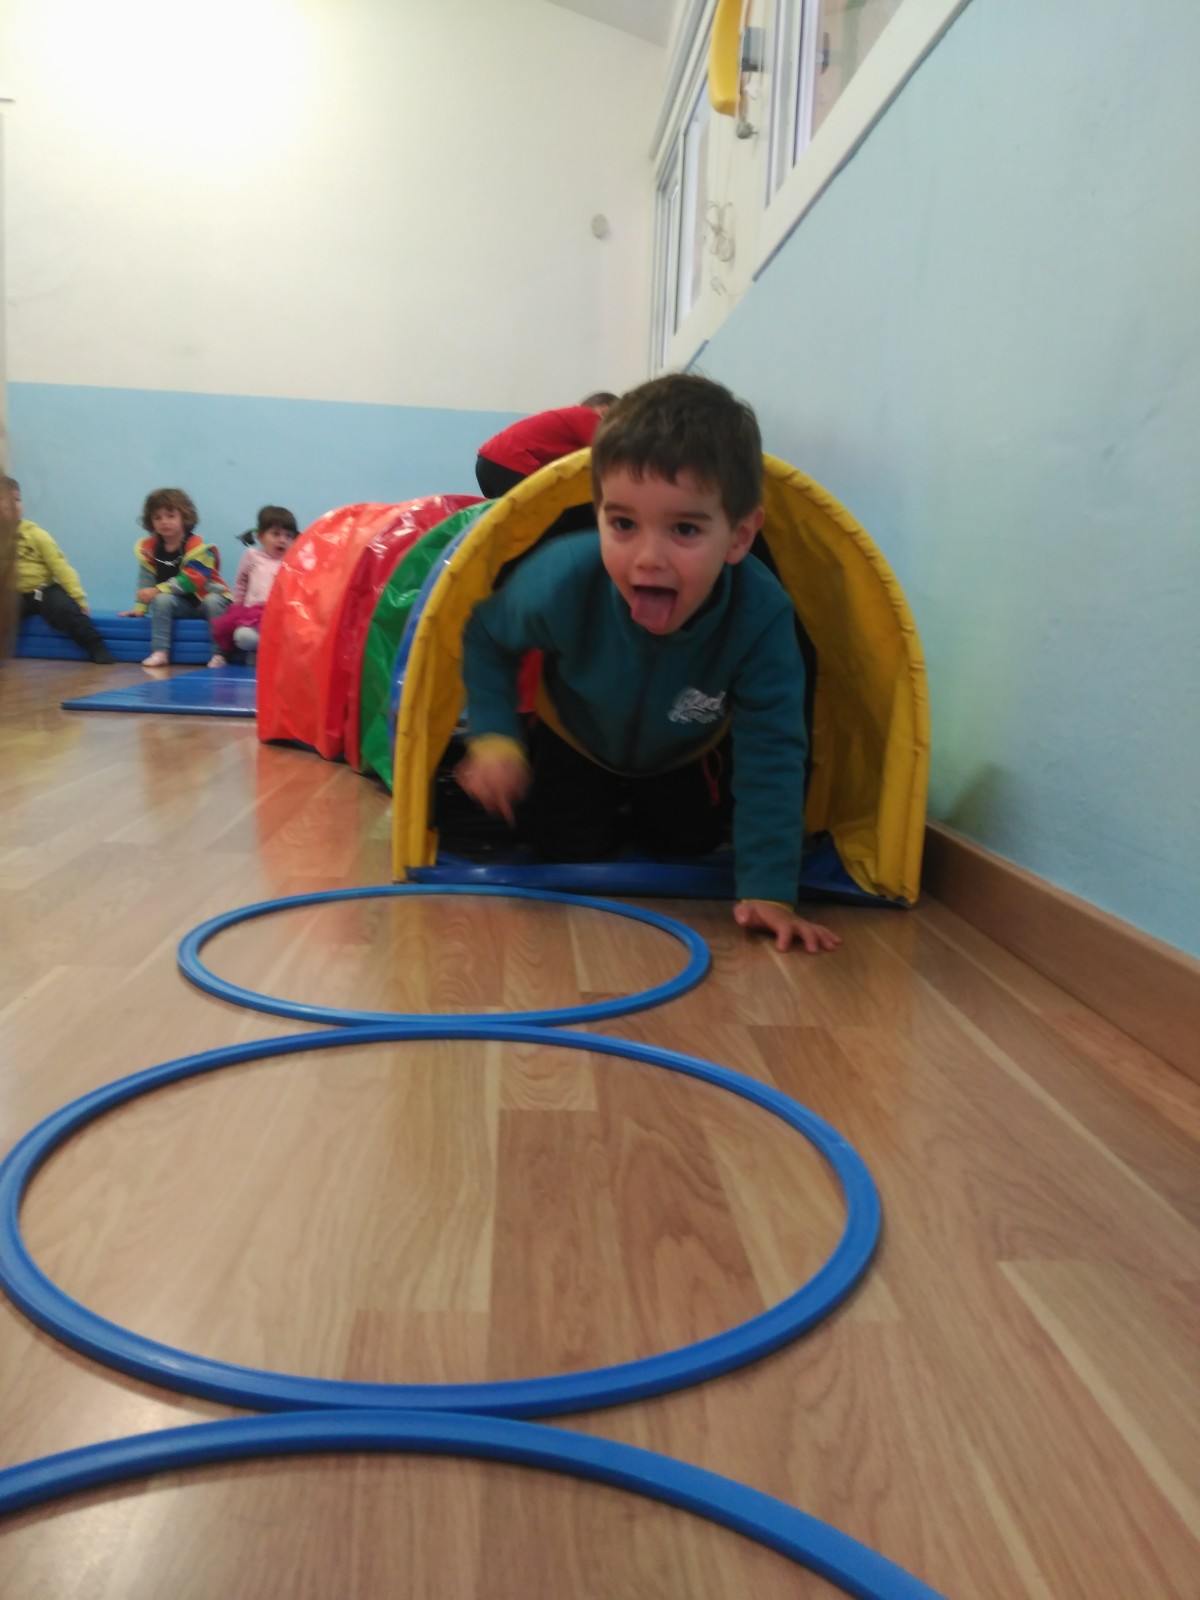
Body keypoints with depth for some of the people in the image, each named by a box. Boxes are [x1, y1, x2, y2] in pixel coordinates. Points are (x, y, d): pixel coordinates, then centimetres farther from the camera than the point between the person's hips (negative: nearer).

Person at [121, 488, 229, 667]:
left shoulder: (197, 546, -16)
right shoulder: (149, 548, 1)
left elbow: (190, 580, -24)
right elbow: (146, 578, 5)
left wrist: (158, 590, -27)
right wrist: (141, 607, -3)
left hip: (206, 595, -4)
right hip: (180, 603, 4)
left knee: (213, 602, -35)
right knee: (162, 600, -27)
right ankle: (160, 652, -27)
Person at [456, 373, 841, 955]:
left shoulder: (762, 616, -42)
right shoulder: (561, 580, -40)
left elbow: (771, 755, -37)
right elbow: (486, 637, -18)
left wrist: (767, 890, -40)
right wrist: (492, 736, -31)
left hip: (684, 754, 1)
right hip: (577, 741, 0)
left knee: (685, 844, 9)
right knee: (567, 848, -3)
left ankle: (647, 806, 42)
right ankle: (603, 803, 30)